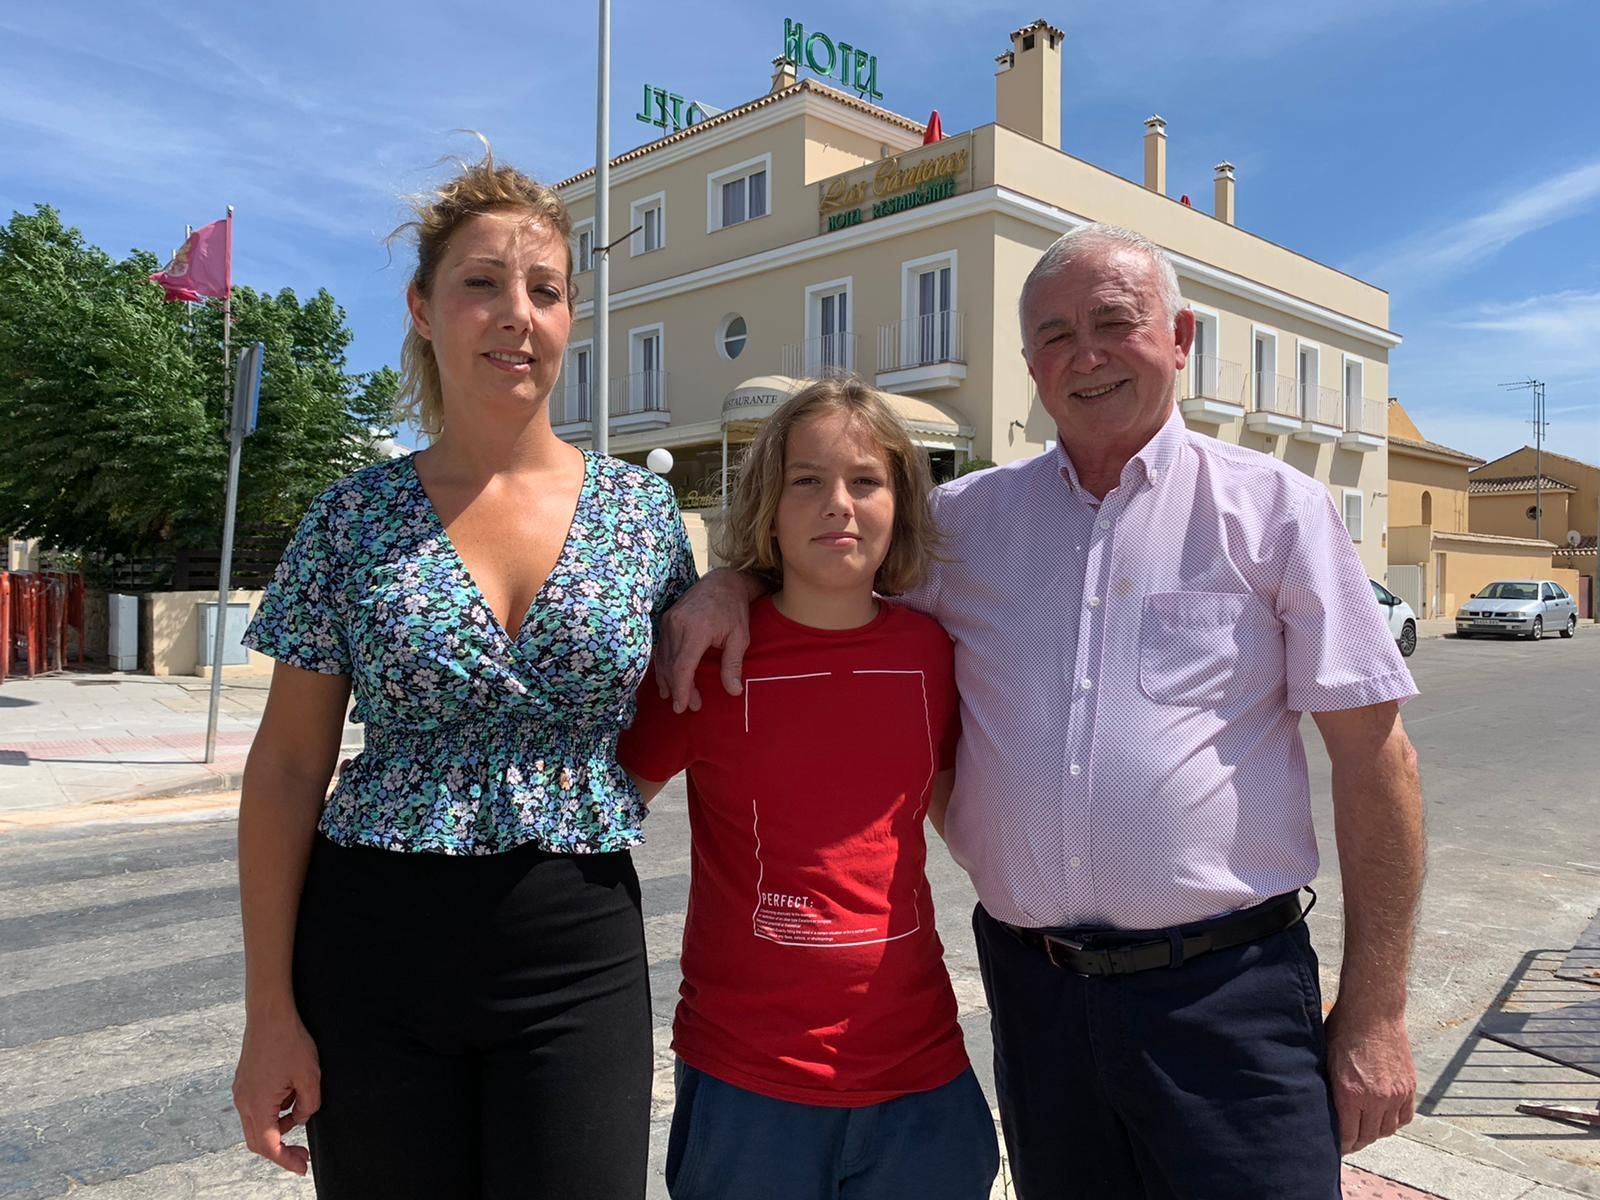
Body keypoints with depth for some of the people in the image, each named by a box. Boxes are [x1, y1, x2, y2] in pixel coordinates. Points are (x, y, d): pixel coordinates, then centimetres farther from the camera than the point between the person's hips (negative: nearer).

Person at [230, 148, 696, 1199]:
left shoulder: (643, 510, 0)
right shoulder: (356, 517, -2)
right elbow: (289, 766, -1)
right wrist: (270, 1011, -2)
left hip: (579, 954, 1)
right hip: (372, 952, 0)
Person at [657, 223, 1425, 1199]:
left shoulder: (1276, 508, -1)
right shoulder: (971, 516, 6)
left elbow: (1375, 757, -2)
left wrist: (1375, 1011, -5)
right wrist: (731, 582, -4)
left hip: (1225, 987, -2)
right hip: (1034, 988, 3)